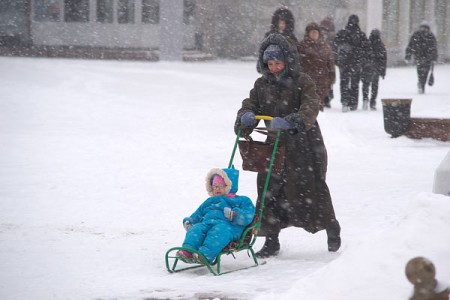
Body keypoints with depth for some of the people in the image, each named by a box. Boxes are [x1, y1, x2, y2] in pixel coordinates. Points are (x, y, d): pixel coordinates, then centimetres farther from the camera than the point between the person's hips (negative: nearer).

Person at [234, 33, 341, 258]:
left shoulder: (302, 82, -8)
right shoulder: (262, 85, 8)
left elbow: (310, 109, -21)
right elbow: (250, 104, 3)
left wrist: (289, 121, -40)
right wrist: (246, 116, -23)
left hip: (304, 145, -4)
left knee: (309, 190, 1)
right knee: (269, 191, -4)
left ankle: (332, 229, 25)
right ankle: (271, 240, 6)